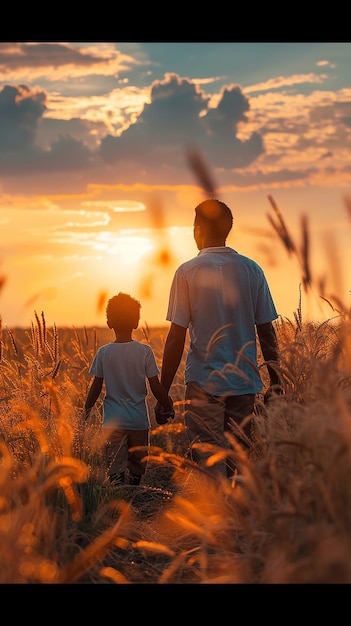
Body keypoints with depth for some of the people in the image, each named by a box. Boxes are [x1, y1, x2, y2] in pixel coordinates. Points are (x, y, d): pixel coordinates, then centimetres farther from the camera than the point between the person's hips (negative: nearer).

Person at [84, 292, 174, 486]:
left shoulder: (103, 352, -4)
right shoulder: (145, 351, -6)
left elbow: (96, 387, 1)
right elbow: (156, 387, -5)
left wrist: (86, 410, 16)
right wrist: (168, 407, 11)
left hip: (113, 420, 0)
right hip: (139, 419, 0)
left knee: (115, 467, -2)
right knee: (137, 466, 15)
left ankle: (117, 484, -27)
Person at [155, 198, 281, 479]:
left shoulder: (188, 272, -5)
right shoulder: (252, 270, 4)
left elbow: (176, 339, -7)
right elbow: (267, 333, 4)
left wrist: (163, 393, -1)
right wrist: (276, 382, 14)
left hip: (204, 382, -3)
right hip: (245, 382, 3)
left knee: (210, 465, -1)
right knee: (239, 461, 13)